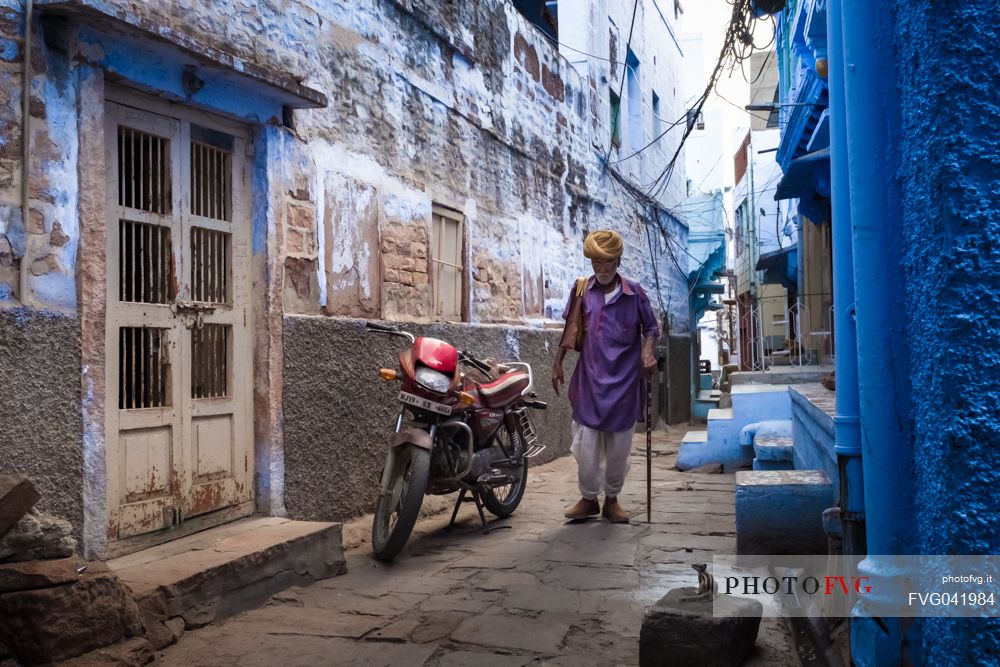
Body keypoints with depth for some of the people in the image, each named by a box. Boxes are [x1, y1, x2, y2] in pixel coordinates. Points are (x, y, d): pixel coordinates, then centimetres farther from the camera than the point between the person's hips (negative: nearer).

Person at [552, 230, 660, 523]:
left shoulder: (634, 293, 0)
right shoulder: (581, 290, 2)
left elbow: (651, 328, 10)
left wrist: (647, 352, -9)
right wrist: (557, 363, 8)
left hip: (624, 381, 0)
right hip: (589, 380, 0)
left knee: (619, 445, 8)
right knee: (585, 443, -1)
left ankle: (612, 499, 25)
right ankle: (588, 498, 17)